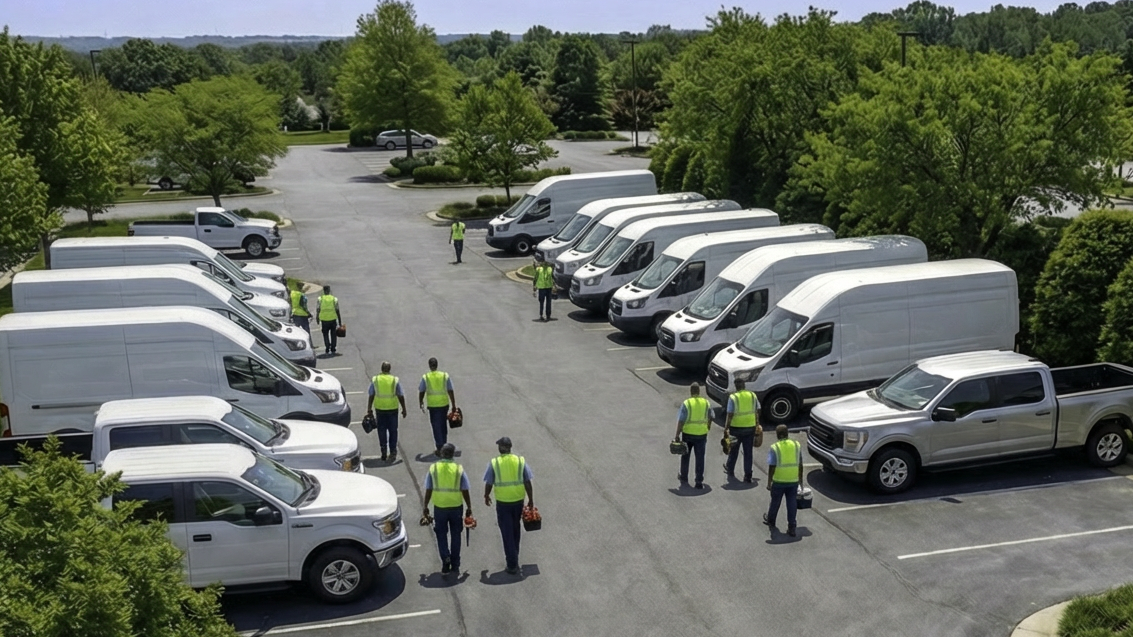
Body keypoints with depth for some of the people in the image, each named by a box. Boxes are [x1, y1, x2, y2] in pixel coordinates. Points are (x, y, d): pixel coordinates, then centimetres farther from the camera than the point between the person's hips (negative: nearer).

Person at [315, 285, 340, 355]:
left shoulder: (320, 299, -1)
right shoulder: (334, 299, 1)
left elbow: (317, 310, -1)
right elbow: (337, 311, 3)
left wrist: (317, 318, 11)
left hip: (324, 319, 0)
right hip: (333, 319, 0)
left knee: (325, 334, 11)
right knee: (333, 334, 11)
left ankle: (327, 349, 4)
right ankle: (333, 349, 9)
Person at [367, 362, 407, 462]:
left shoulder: (375, 380, -2)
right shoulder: (395, 380, -5)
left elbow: (371, 396, 2)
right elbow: (401, 396, -2)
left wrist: (369, 409, 10)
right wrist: (404, 409, 6)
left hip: (380, 409, 1)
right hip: (392, 409, -1)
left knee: (382, 431, 10)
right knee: (393, 431, 9)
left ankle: (383, 454, 11)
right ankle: (393, 452, 4)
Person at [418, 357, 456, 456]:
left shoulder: (425, 377, -6)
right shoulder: (445, 376, -2)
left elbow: (421, 392, 0)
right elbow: (450, 392, 0)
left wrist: (421, 403, 18)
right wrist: (453, 405, 7)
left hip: (433, 405, -2)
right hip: (444, 404, 2)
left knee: (436, 427, 5)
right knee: (443, 426, 19)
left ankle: (440, 448, 1)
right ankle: (444, 445, 30)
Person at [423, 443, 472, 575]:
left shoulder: (433, 468, -4)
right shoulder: (459, 469, -5)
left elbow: (428, 490, -2)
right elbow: (465, 491, -4)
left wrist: (425, 506, 9)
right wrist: (469, 507, 6)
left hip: (439, 507, 0)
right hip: (456, 507, 0)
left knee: (441, 535, 14)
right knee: (455, 535, 12)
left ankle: (445, 557, -6)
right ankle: (455, 565, 16)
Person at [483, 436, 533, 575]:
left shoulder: (494, 463, -9)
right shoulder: (521, 461, -3)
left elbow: (489, 483, -4)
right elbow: (527, 482, -2)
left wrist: (486, 496, 14)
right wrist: (531, 499, 7)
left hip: (502, 503, -3)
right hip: (518, 501, 3)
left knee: (507, 533, 4)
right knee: (515, 530, 21)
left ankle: (512, 565, 3)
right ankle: (514, 559, 33)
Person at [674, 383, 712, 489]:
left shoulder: (686, 403, -11)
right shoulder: (706, 403, 0)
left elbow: (681, 421, -12)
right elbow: (709, 419, 8)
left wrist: (677, 435, -5)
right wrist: (707, 433, 20)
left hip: (688, 434, -2)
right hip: (702, 434, 2)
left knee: (685, 456, 17)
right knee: (700, 458, 4)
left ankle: (683, 477, 31)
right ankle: (699, 482, 2)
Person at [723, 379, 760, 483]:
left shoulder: (733, 397, -13)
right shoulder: (753, 395, -1)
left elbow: (730, 415, -14)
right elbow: (757, 412, 5)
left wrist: (726, 428, -7)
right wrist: (757, 424, 17)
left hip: (736, 428, -2)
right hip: (750, 428, 2)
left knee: (734, 450, 17)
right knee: (748, 452, 8)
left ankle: (730, 469, 35)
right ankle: (747, 475, 8)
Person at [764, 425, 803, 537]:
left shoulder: (775, 448, -12)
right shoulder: (797, 445, 0)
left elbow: (771, 467, -13)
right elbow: (800, 465, 5)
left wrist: (769, 482, -4)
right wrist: (800, 480, 15)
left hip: (779, 481, -2)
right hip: (793, 481, 2)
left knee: (775, 502, 17)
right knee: (792, 504, 7)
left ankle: (770, 520, 38)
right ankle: (791, 528, 7)